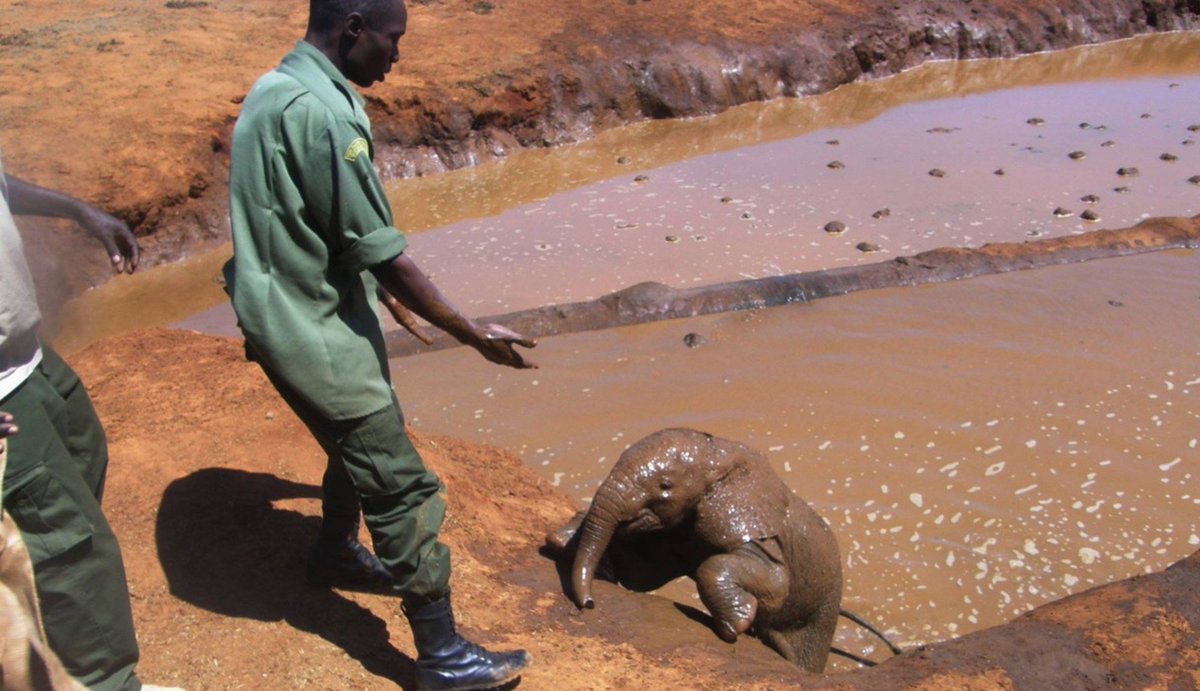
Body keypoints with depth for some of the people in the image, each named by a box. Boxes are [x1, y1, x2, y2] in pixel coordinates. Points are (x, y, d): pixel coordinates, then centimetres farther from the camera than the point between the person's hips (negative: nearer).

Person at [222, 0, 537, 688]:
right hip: (314, 329, -10)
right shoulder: (322, 112, -25)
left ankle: (336, 550, 51)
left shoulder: (276, 89, 8)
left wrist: (378, 288, 27)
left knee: (362, 445, 27)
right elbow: (382, 252, -24)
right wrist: (475, 333, -16)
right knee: (402, 487, -3)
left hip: (315, 310, 10)